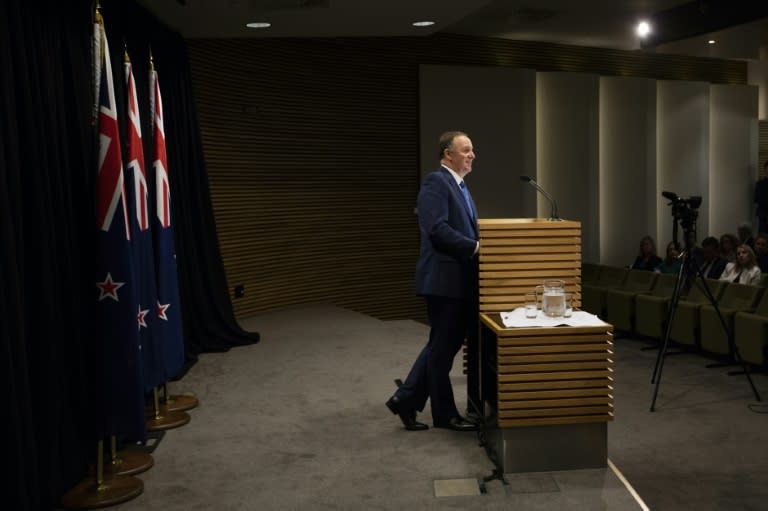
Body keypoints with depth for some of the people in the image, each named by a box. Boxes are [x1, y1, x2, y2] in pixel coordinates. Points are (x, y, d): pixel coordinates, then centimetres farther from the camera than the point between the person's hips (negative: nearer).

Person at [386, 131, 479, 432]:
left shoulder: (458, 185, 18)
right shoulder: (436, 183, -13)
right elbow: (437, 229, -24)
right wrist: (476, 247, -21)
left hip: (458, 279, 10)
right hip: (444, 278, -10)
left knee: (443, 345, 15)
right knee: (443, 347, 3)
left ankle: (406, 399, 22)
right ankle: (445, 414, 16)